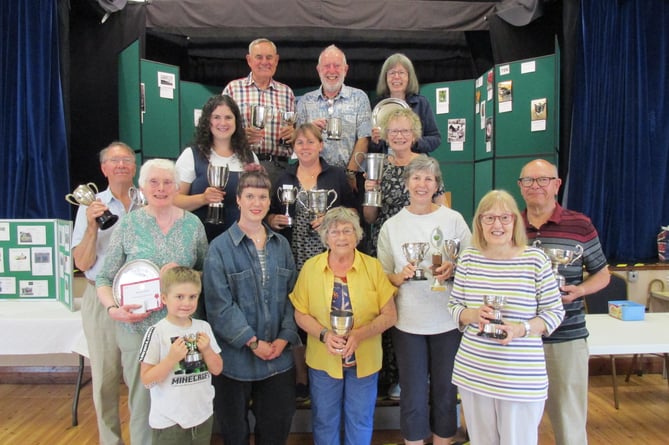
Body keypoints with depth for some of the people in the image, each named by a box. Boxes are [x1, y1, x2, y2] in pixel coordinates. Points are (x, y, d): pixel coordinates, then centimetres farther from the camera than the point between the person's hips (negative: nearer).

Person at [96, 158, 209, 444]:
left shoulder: (192, 224, 2)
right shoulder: (128, 224, -2)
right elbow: (105, 278, 1)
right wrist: (113, 308, -17)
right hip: (137, 327, -1)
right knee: (143, 399, 10)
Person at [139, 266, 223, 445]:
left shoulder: (204, 327, 0)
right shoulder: (156, 332, -14)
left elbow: (217, 369, 4)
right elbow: (146, 379, -12)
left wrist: (207, 350, -12)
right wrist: (172, 358, -24)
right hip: (169, 420, -4)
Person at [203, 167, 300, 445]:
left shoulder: (281, 244, 7)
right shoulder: (220, 247, -8)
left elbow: (291, 294, 6)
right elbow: (219, 304, -13)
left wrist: (285, 337, -6)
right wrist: (253, 342, -15)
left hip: (278, 356, 4)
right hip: (236, 356, -3)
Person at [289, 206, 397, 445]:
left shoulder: (373, 267, -9)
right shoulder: (310, 267, -7)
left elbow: (389, 315, -7)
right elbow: (300, 313, -2)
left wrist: (360, 334, -23)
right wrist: (324, 334, -19)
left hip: (364, 360, 0)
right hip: (323, 360, 0)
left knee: (360, 421, 17)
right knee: (324, 420, 18)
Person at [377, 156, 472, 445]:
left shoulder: (453, 219, -1)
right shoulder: (391, 226, 2)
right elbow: (383, 277, 5)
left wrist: (454, 271, -16)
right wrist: (401, 276, -15)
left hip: (448, 321, 0)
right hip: (408, 322, 0)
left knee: (445, 394, 13)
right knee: (413, 397, 9)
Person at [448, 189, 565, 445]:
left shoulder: (536, 260, -8)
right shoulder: (467, 258, 0)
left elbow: (554, 312, -3)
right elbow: (454, 306, 7)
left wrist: (522, 328, -19)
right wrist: (473, 315, -14)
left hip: (521, 377, -2)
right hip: (472, 372, 3)